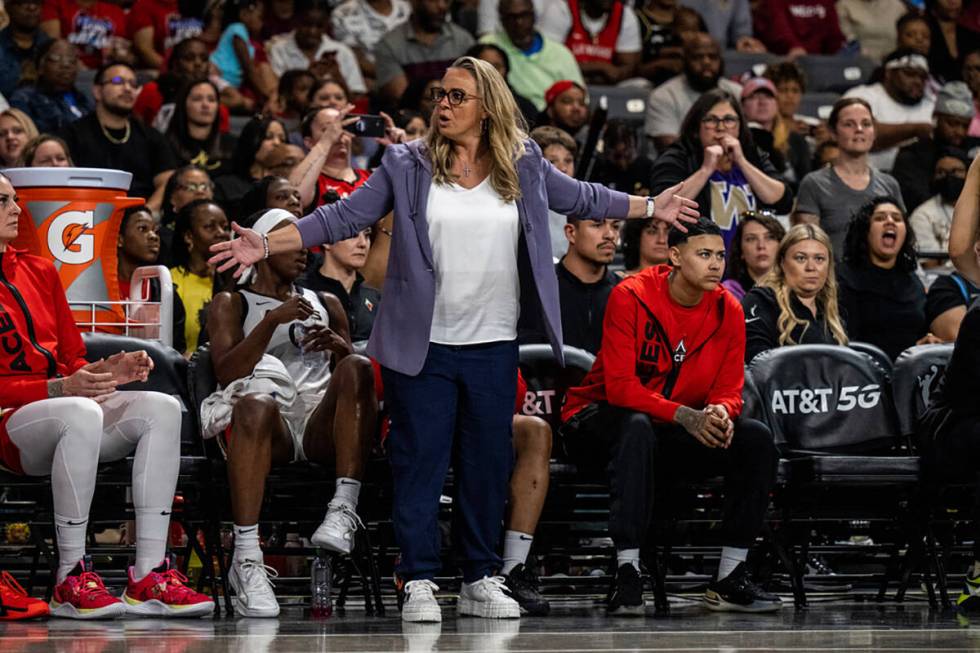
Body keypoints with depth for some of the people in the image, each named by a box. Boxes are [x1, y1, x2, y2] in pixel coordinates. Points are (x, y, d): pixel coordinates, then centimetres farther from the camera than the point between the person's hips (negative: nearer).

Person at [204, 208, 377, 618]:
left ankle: (344, 509, -43)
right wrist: (273, 320, -9)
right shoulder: (231, 304, 18)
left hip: (320, 423, 3)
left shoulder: (325, 304, 30)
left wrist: (340, 347, 1)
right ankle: (246, 561, -49)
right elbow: (227, 372, 0)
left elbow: (351, 375, 22)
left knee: (357, 369, -28)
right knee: (256, 402, -40)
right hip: (270, 428, -3)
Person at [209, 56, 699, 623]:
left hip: (494, 345, 2)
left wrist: (651, 208, 23)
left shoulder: (523, 166, 5)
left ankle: (480, 580, 18)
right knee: (420, 462, -3)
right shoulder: (408, 166, -1)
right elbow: (344, 217, -1)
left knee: (489, 461, 7)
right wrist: (267, 245, -9)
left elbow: (580, 198, 20)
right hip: (424, 343, -2)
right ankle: (419, 582, 2)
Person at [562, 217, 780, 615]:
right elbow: (620, 386, -23)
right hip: (604, 418, -5)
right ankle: (626, 575, -41)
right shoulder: (630, 297, -17)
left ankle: (729, 579, -12)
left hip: (675, 433, 5)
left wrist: (720, 413, -27)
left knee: (756, 439, -16)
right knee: (637, 428, -40)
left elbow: (729, 389, -1)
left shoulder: (727, 310, -2)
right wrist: (683, 415, -35)